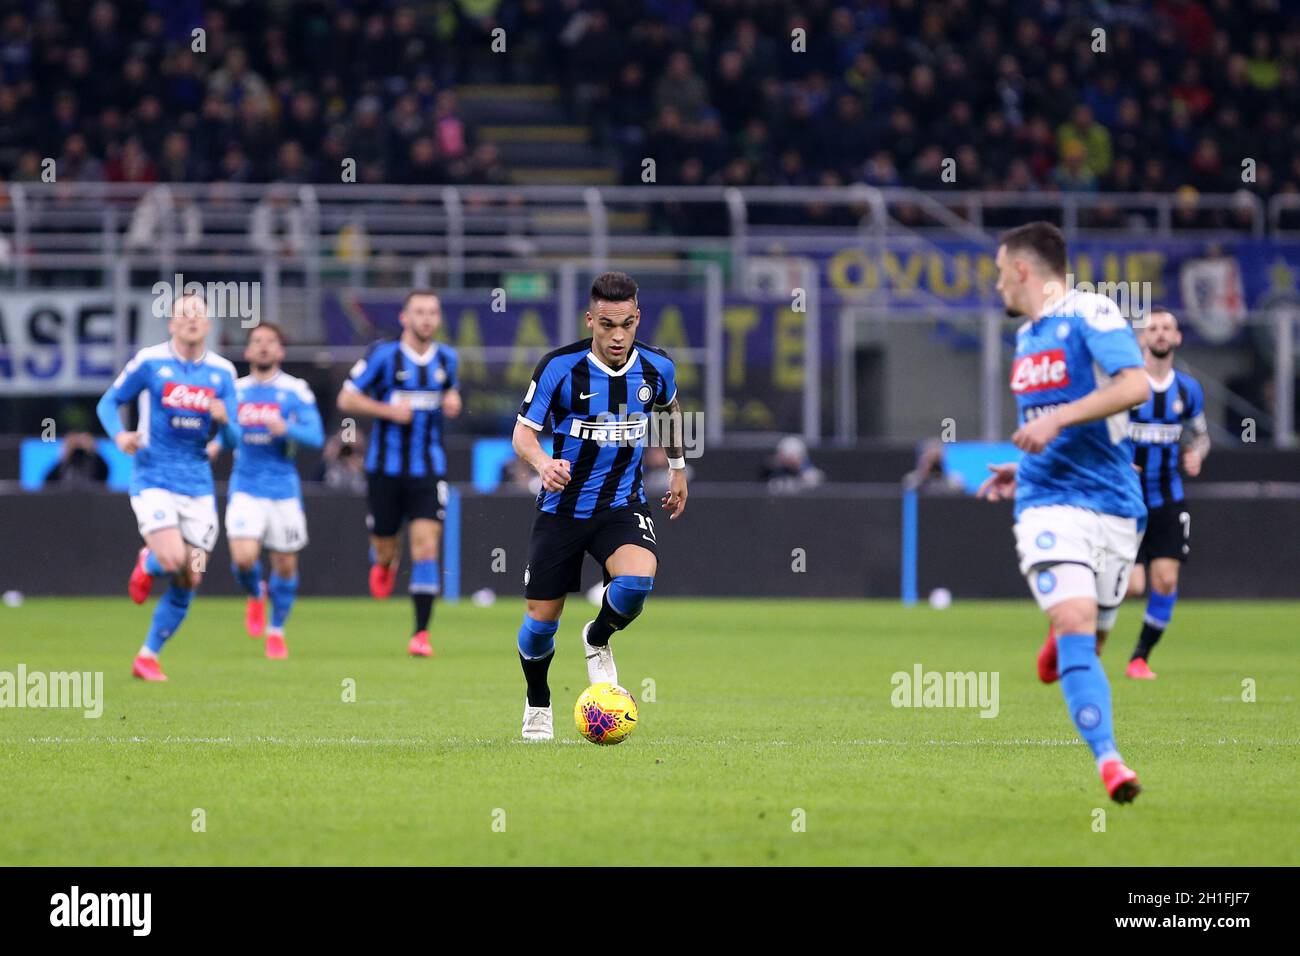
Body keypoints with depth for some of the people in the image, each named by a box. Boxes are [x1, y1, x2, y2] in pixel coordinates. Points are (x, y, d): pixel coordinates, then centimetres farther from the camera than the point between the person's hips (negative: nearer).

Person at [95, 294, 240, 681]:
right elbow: (108, 403, 4)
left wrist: (224, 420, -18)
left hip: (198, 485, 4)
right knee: (172, 559, -23)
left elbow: (234, 439, 5)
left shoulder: (222, 372, 4)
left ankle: (148, 656, 18)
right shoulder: (149, 361, -5)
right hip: (154, 479, -4)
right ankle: (146, 564, 16)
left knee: (189, 580, 2)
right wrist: (119, 434, -17)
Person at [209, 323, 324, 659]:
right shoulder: (235, 390, 8)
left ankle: (276, 630, 26)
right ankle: (255, 595, 17)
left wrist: (286, 429, -29)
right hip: (246, 489, 1)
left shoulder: (296, 391, -3)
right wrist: (217, 444, 7)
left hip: (283, 489, -1)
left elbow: (316, 436, -12)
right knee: (243, 558, -17)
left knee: (286, 565, 5)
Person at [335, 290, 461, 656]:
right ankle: (383, 561, 48)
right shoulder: (384, 356, -7)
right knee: (385, 549, 8)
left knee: (426, 546, -12)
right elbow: (346, 399, -5)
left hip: (428, 471, 2)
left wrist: (453, 400, 3)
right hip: (386, 469, -2)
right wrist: (389, 410, -19)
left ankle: (421, 633, -11)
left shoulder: (446, 358, 6)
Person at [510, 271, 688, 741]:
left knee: (637, 579, -30)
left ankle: (598, 640, 4)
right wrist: (543, 462, -31)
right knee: (541, 619, 3)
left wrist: (678, 468, 23)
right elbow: (523, 431, -9)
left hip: (622, 504, 1)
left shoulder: (657, 368, -5)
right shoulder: (560, 367, -14)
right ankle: (537, 706, 32)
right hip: (561, 507, -1)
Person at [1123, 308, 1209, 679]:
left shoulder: (1188, 390, 6)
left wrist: (1196, 453, -3)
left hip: (1168, 502, 4)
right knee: (1132, 586, -12)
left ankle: (1140, 657, 9)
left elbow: (1200, 436, 20)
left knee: (1166, 580, -8)